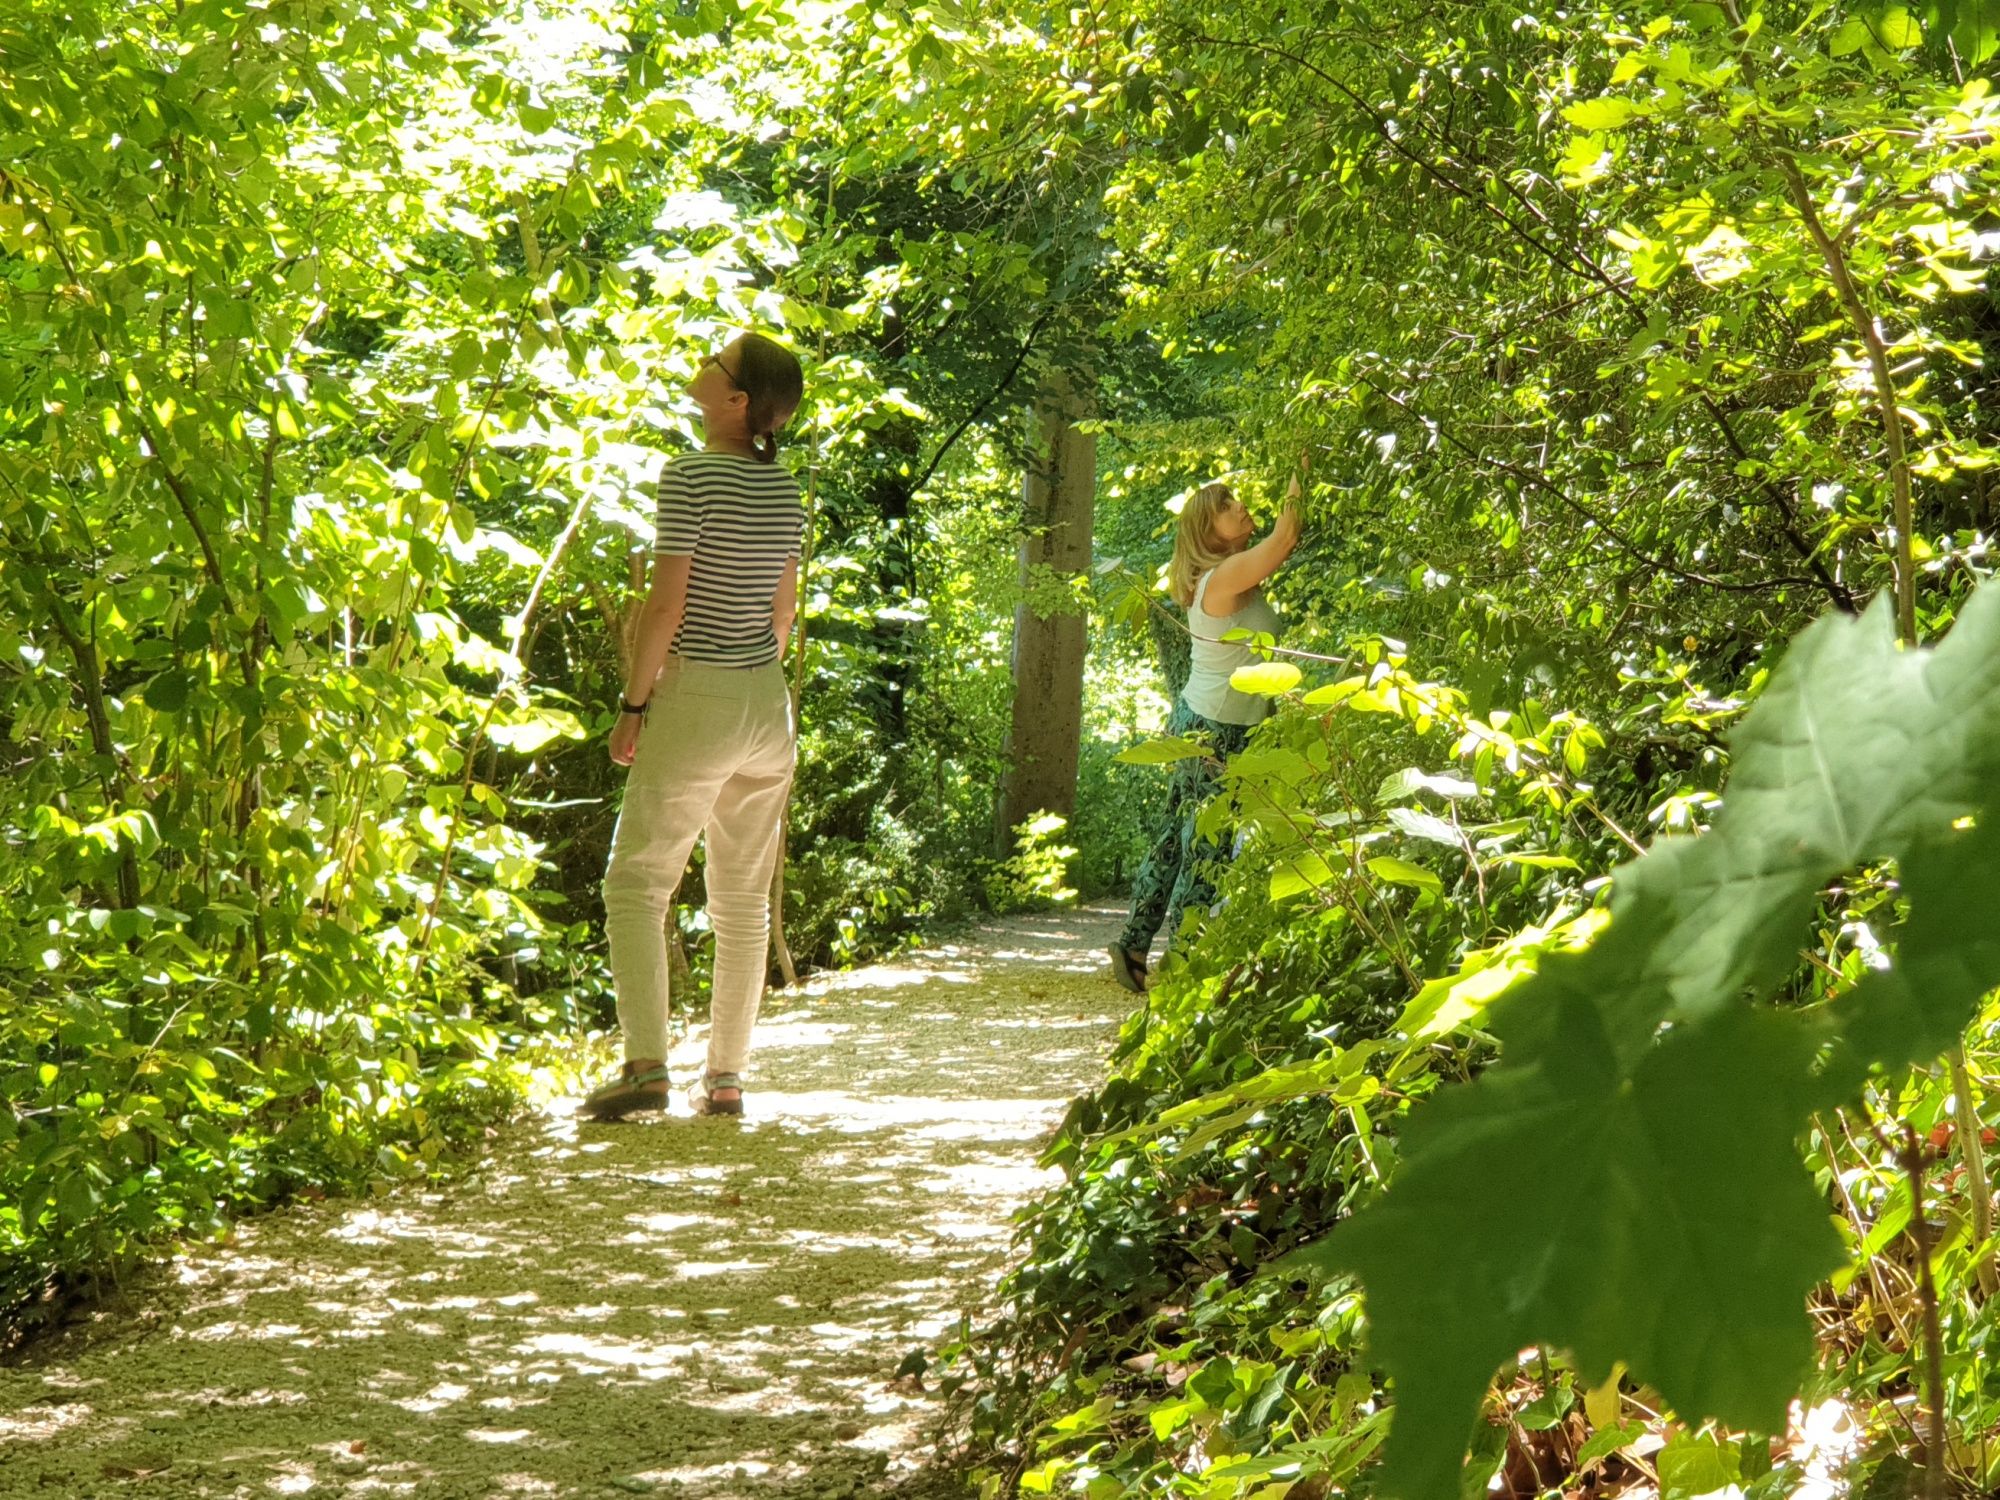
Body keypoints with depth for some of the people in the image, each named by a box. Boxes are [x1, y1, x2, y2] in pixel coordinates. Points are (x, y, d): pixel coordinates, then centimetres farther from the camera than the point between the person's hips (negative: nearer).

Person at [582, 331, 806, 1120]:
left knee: (637, 883, -2)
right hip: (768, 702, 7)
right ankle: (725, 1076, 13)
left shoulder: (693, 477, -14)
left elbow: (667, 606, -16)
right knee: (743, 898, 10)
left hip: (697, 699, -7)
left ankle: (646, 1062, -14)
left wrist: (633, 703, -8)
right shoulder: (784, 489, 7)